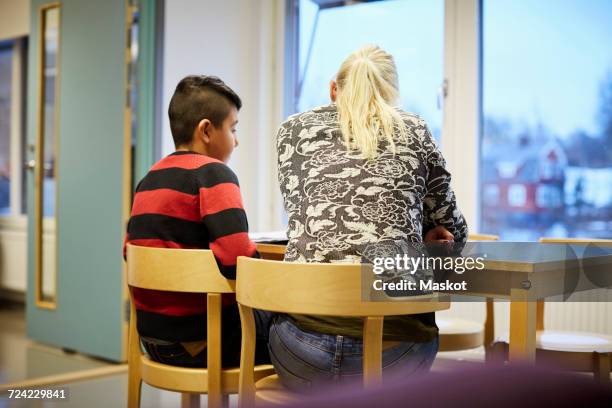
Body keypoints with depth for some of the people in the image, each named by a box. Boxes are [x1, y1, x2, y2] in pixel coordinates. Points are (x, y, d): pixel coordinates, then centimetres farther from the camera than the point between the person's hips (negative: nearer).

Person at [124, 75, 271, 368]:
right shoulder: (213, 173, -14)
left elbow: (131, 249, 17)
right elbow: (237, 256, -26)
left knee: (268, 318, 26)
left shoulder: (149, 179, 9)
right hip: (203, 341, -8)